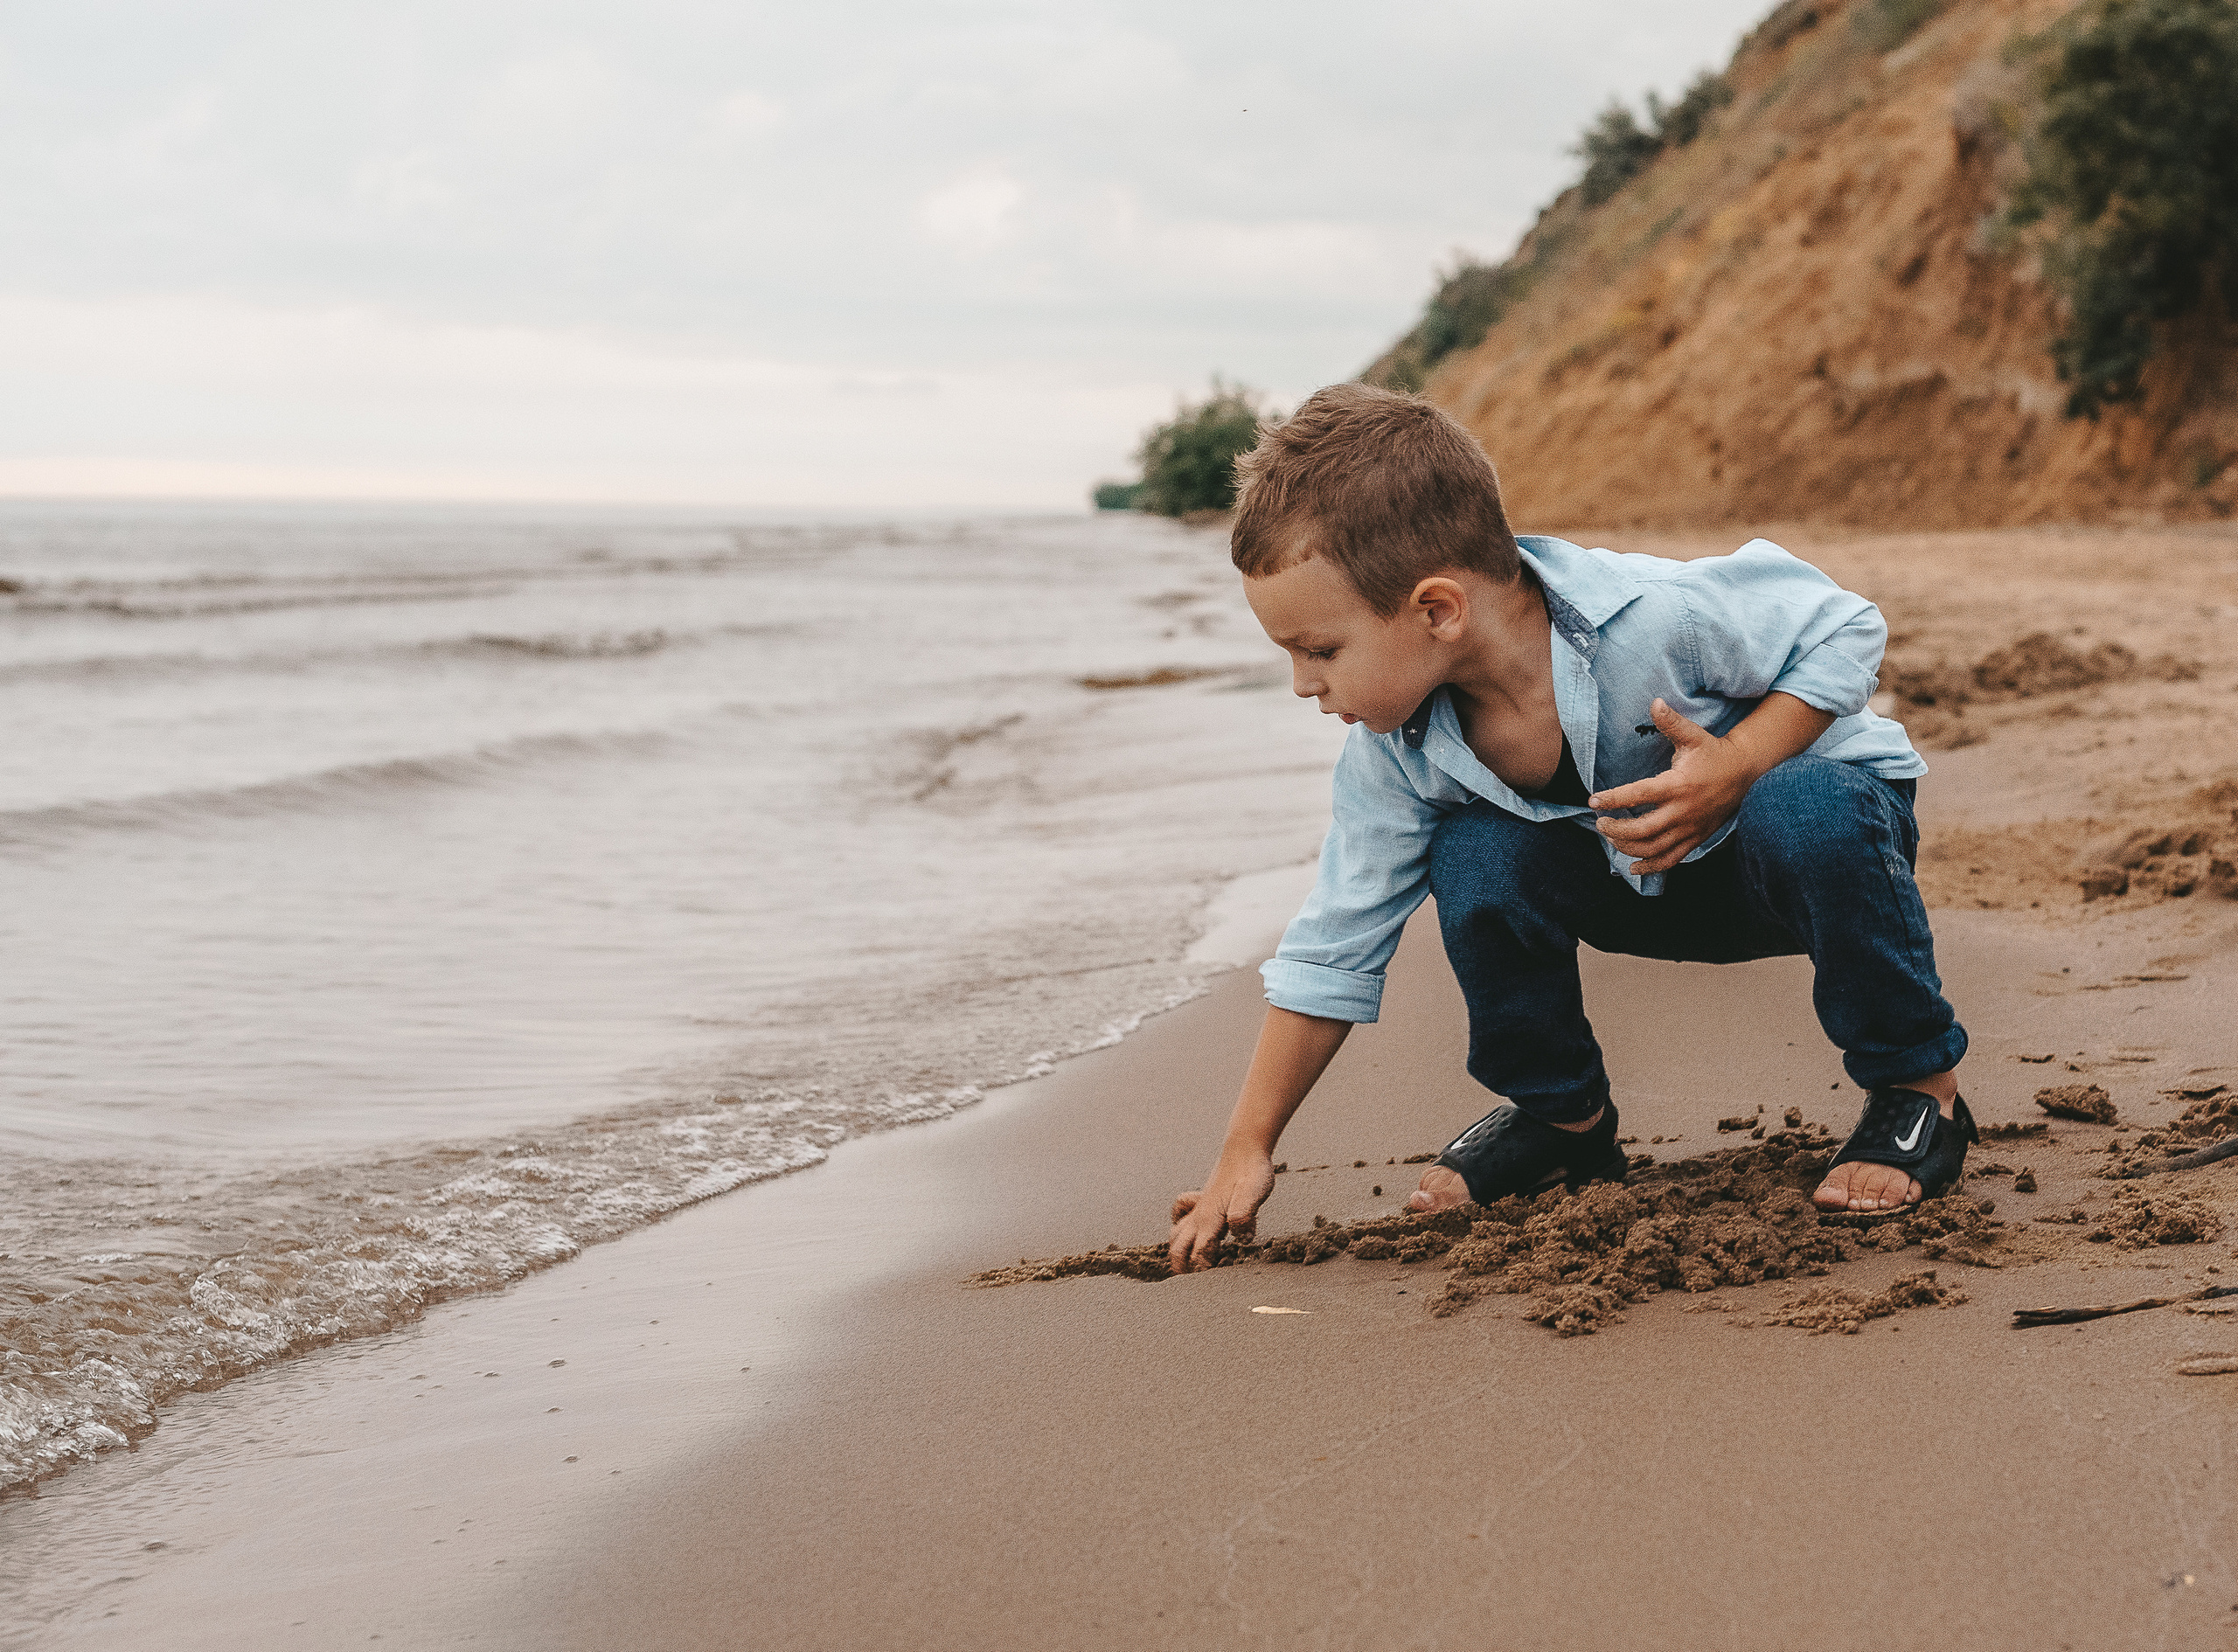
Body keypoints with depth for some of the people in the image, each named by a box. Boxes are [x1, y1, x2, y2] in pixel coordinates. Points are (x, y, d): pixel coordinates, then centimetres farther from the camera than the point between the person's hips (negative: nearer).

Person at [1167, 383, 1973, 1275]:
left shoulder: (1650, 616, -36)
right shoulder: (1395, 752, -18)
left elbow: (1843, 631, -22)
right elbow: (1331, 951, -10)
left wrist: (1736, 769, -37)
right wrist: (1246, 1150, -11)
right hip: (1643, 891, 4)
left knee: (1809, 815, -39)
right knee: (1476, 858, -23)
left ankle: (1918, 1085, -16)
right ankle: (1563, 1117, 1)